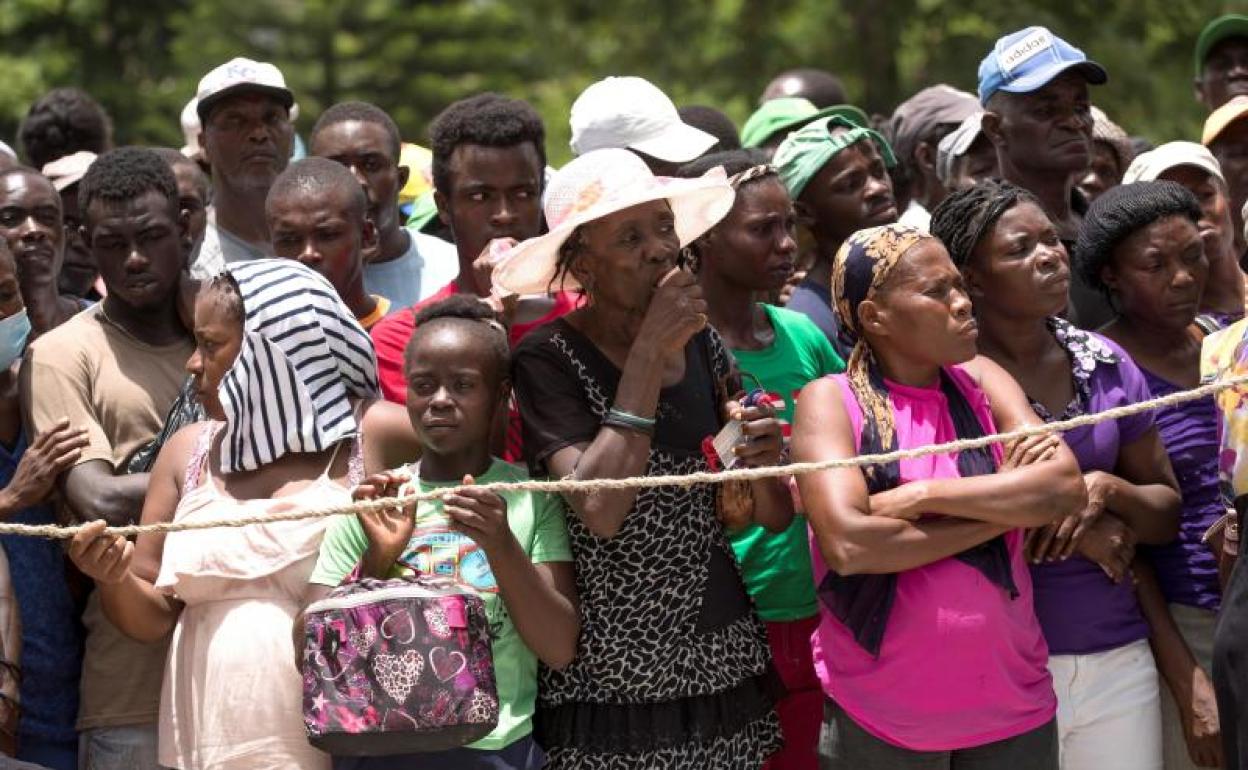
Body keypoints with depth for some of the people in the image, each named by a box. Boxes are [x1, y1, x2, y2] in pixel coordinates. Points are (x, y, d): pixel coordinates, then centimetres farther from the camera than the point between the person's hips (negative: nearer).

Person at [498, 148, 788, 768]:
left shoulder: (702, 344, 5)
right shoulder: (549, 361, -10)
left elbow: (775, 517, 10)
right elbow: (599, 511, -23)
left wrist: (762, 460, -12)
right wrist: (650, 352, -19)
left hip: (726, 672, 5)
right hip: (613, 689, -5)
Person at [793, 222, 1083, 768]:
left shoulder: (981, 381, 5)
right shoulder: (831, 401, -5)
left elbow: (1065, 487, -8)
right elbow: (847, 545, -19)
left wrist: (920, 496, -16)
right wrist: (1007, 506, -12)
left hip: (1012, 705, 3)